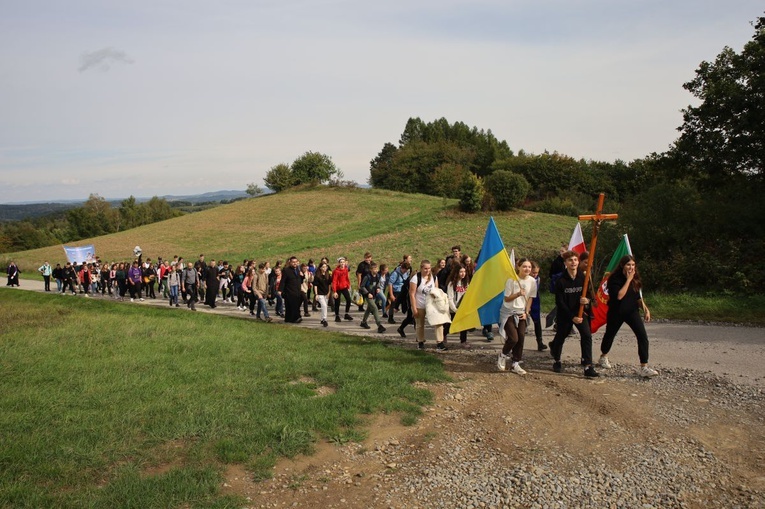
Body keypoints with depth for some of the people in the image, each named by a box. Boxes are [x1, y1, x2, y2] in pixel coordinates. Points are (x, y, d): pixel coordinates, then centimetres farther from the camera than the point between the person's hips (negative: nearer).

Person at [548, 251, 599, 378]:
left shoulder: (583, 278, -5)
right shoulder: (561, 281, -12)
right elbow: (559, 302, -12)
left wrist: (587, 300, -23)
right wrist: (572, 317, -18)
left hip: (580, 312, 2)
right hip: (565, 314, -1)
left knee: (587, 336, -15)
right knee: (561, 336, 13)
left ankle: (588, 367, -14)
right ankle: (556, 361, 40)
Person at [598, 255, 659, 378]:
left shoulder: (635, 278, 2)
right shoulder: (614, 279, -16)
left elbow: (638, 296, 14)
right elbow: (619, 296, -29)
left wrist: (645, 308, 3)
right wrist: (628, 280, -25)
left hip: (632, 311, 4)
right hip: (616, 312, -3)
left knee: (643, 335, -15)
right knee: (610, 335, 16)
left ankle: (644, 367, -14)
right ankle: (603, 357, 46)